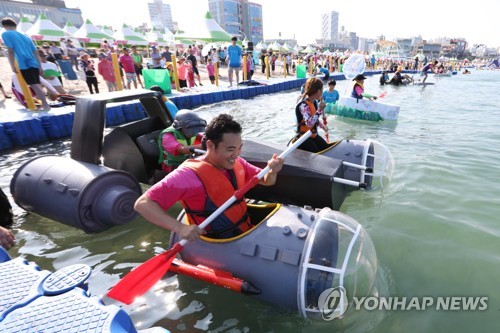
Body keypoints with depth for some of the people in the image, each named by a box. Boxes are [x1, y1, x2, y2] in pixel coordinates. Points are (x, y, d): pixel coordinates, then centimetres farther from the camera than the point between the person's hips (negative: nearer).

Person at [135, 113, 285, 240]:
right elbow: (142, 203, -21)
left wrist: (272, 172, -13)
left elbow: (265, 181, 10)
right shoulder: (190, 174, -21)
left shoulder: (236, 163, -1)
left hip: (247, 232, 7)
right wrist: (180, 227, -33)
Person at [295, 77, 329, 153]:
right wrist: (320, 110, -33)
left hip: (313, 135, 9)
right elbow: (309, 123, -35)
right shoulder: (303, 105, -23)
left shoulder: (315, 102, 4)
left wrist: (323, 126, 7)